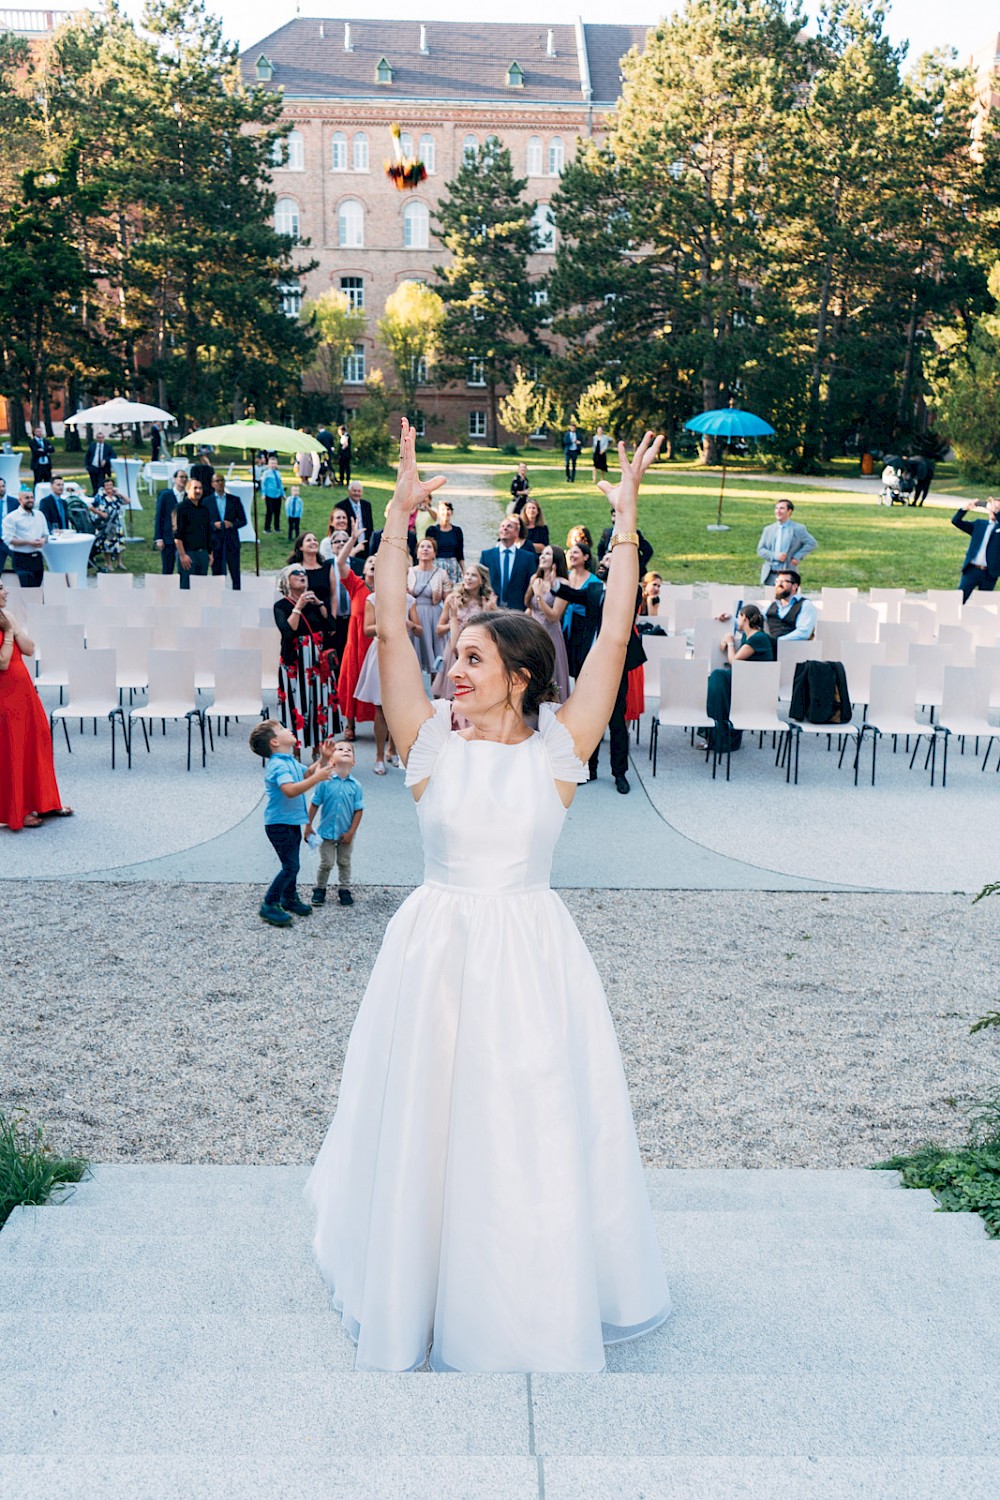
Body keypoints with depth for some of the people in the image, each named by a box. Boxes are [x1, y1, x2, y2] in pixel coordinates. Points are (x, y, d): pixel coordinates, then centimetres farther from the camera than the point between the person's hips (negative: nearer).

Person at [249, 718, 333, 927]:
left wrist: (323, 760, 7)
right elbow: (290, 790, -38)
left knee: (292, 863, 20)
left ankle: (290, 898, 36)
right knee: (290, 866, -8)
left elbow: (306, 774, 22)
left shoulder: (290, 761, 9)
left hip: (291, 821, 10)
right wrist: (317, 778, -36)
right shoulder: (278, 765, -24)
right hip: (279, 824, -10)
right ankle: (269, 905, 1)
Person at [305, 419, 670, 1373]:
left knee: (533, 1131, 10)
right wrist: (399, 515, -9)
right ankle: (421, 1283, 35)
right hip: (437, 953, 1)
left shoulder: (557, 749, -4)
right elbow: (389, 630, -7)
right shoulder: (431, 743, -1)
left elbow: (615, 637, -7)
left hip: (529, 956, -1)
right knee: (425, 1122, 12)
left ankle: (535, 1297, 33)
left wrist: (626, 519, -7)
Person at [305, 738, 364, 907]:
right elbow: (314, 805, -6)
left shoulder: (356, 785, -11)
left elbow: (358, 810, -6)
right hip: (327, 831, -1)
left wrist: (351, 832, -9)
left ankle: (344, 890, 31)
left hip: (346, 833, 2)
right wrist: (308, 826, -4)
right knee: (326, 863, 8)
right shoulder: (325, 782, -15)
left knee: (344, 863, 16)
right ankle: (319, 889, 28)